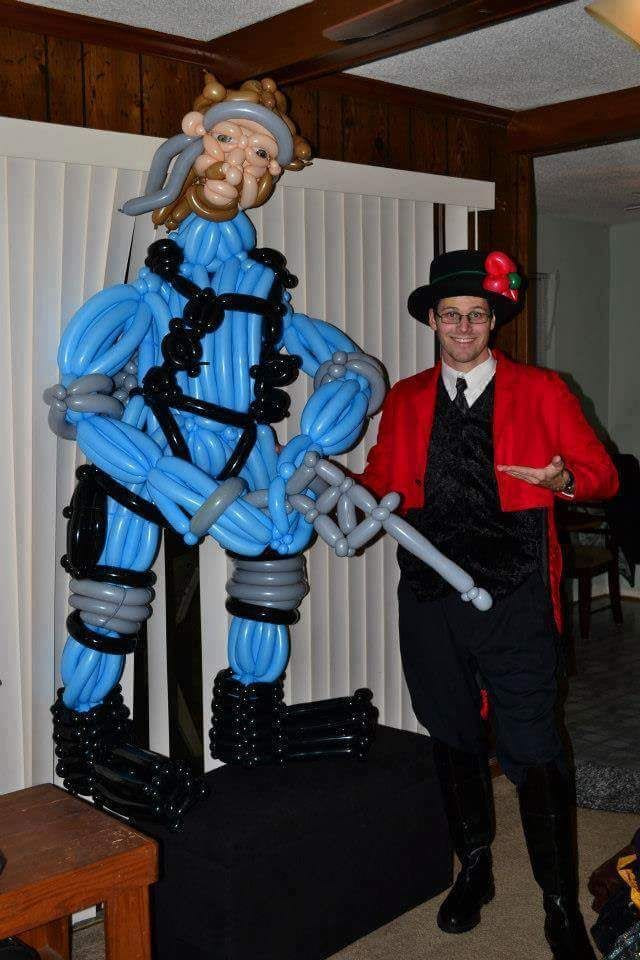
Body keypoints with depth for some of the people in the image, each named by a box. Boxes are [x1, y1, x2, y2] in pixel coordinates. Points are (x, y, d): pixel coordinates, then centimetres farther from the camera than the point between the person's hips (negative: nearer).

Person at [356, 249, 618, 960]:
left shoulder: (542, 391, 3)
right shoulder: (404, 401, 11)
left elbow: (603, 474, 4)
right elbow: (382, 481, 15)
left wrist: (564, 478, -18)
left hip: (515, 601, -3)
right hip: (430, 600, 4)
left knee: (532, 752, -3)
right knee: (453, 740, 16)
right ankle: (473, 870, 37)